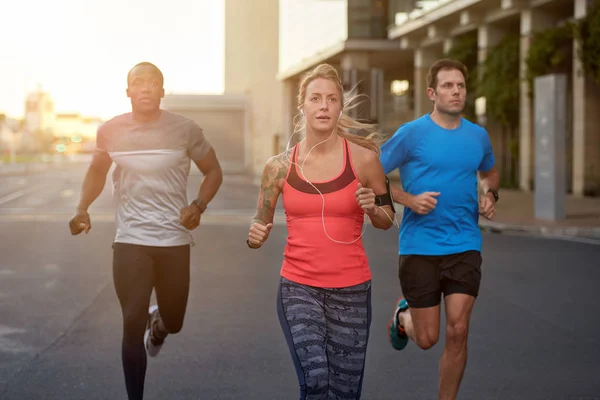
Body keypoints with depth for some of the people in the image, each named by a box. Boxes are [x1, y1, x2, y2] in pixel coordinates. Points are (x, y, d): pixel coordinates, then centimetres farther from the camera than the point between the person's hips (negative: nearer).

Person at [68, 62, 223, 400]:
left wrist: (199, 206, -13)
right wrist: (83, 208, -1)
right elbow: (97, 171, 16)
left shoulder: (185, 130, -6)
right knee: (132, 325, -5)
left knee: (173, 322, 12)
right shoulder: (110, 131, -1)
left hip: (174, 240, 0)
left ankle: (158, 324, 51)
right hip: (130, 240, 0)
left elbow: (214, 171, 6)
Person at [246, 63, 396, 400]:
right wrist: (255, 237, -10)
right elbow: (261, 228, 12)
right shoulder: (280, 167, 0)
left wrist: (372, 208, -12)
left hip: (351, 290, 1)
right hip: (298, 287, 0)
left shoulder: (363, 158, -3)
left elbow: (387, 220, 10)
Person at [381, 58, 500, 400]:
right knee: (427, 339, 4)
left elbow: (490, 172, 27)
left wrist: (490, 194, 5)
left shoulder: (478, 136, 7)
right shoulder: (412, 133, -6)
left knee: (457, 332, -7)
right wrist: (409, 200, -15)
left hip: (465, 246, 3)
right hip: (419, 247, -3)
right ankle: (404, 314, 39)